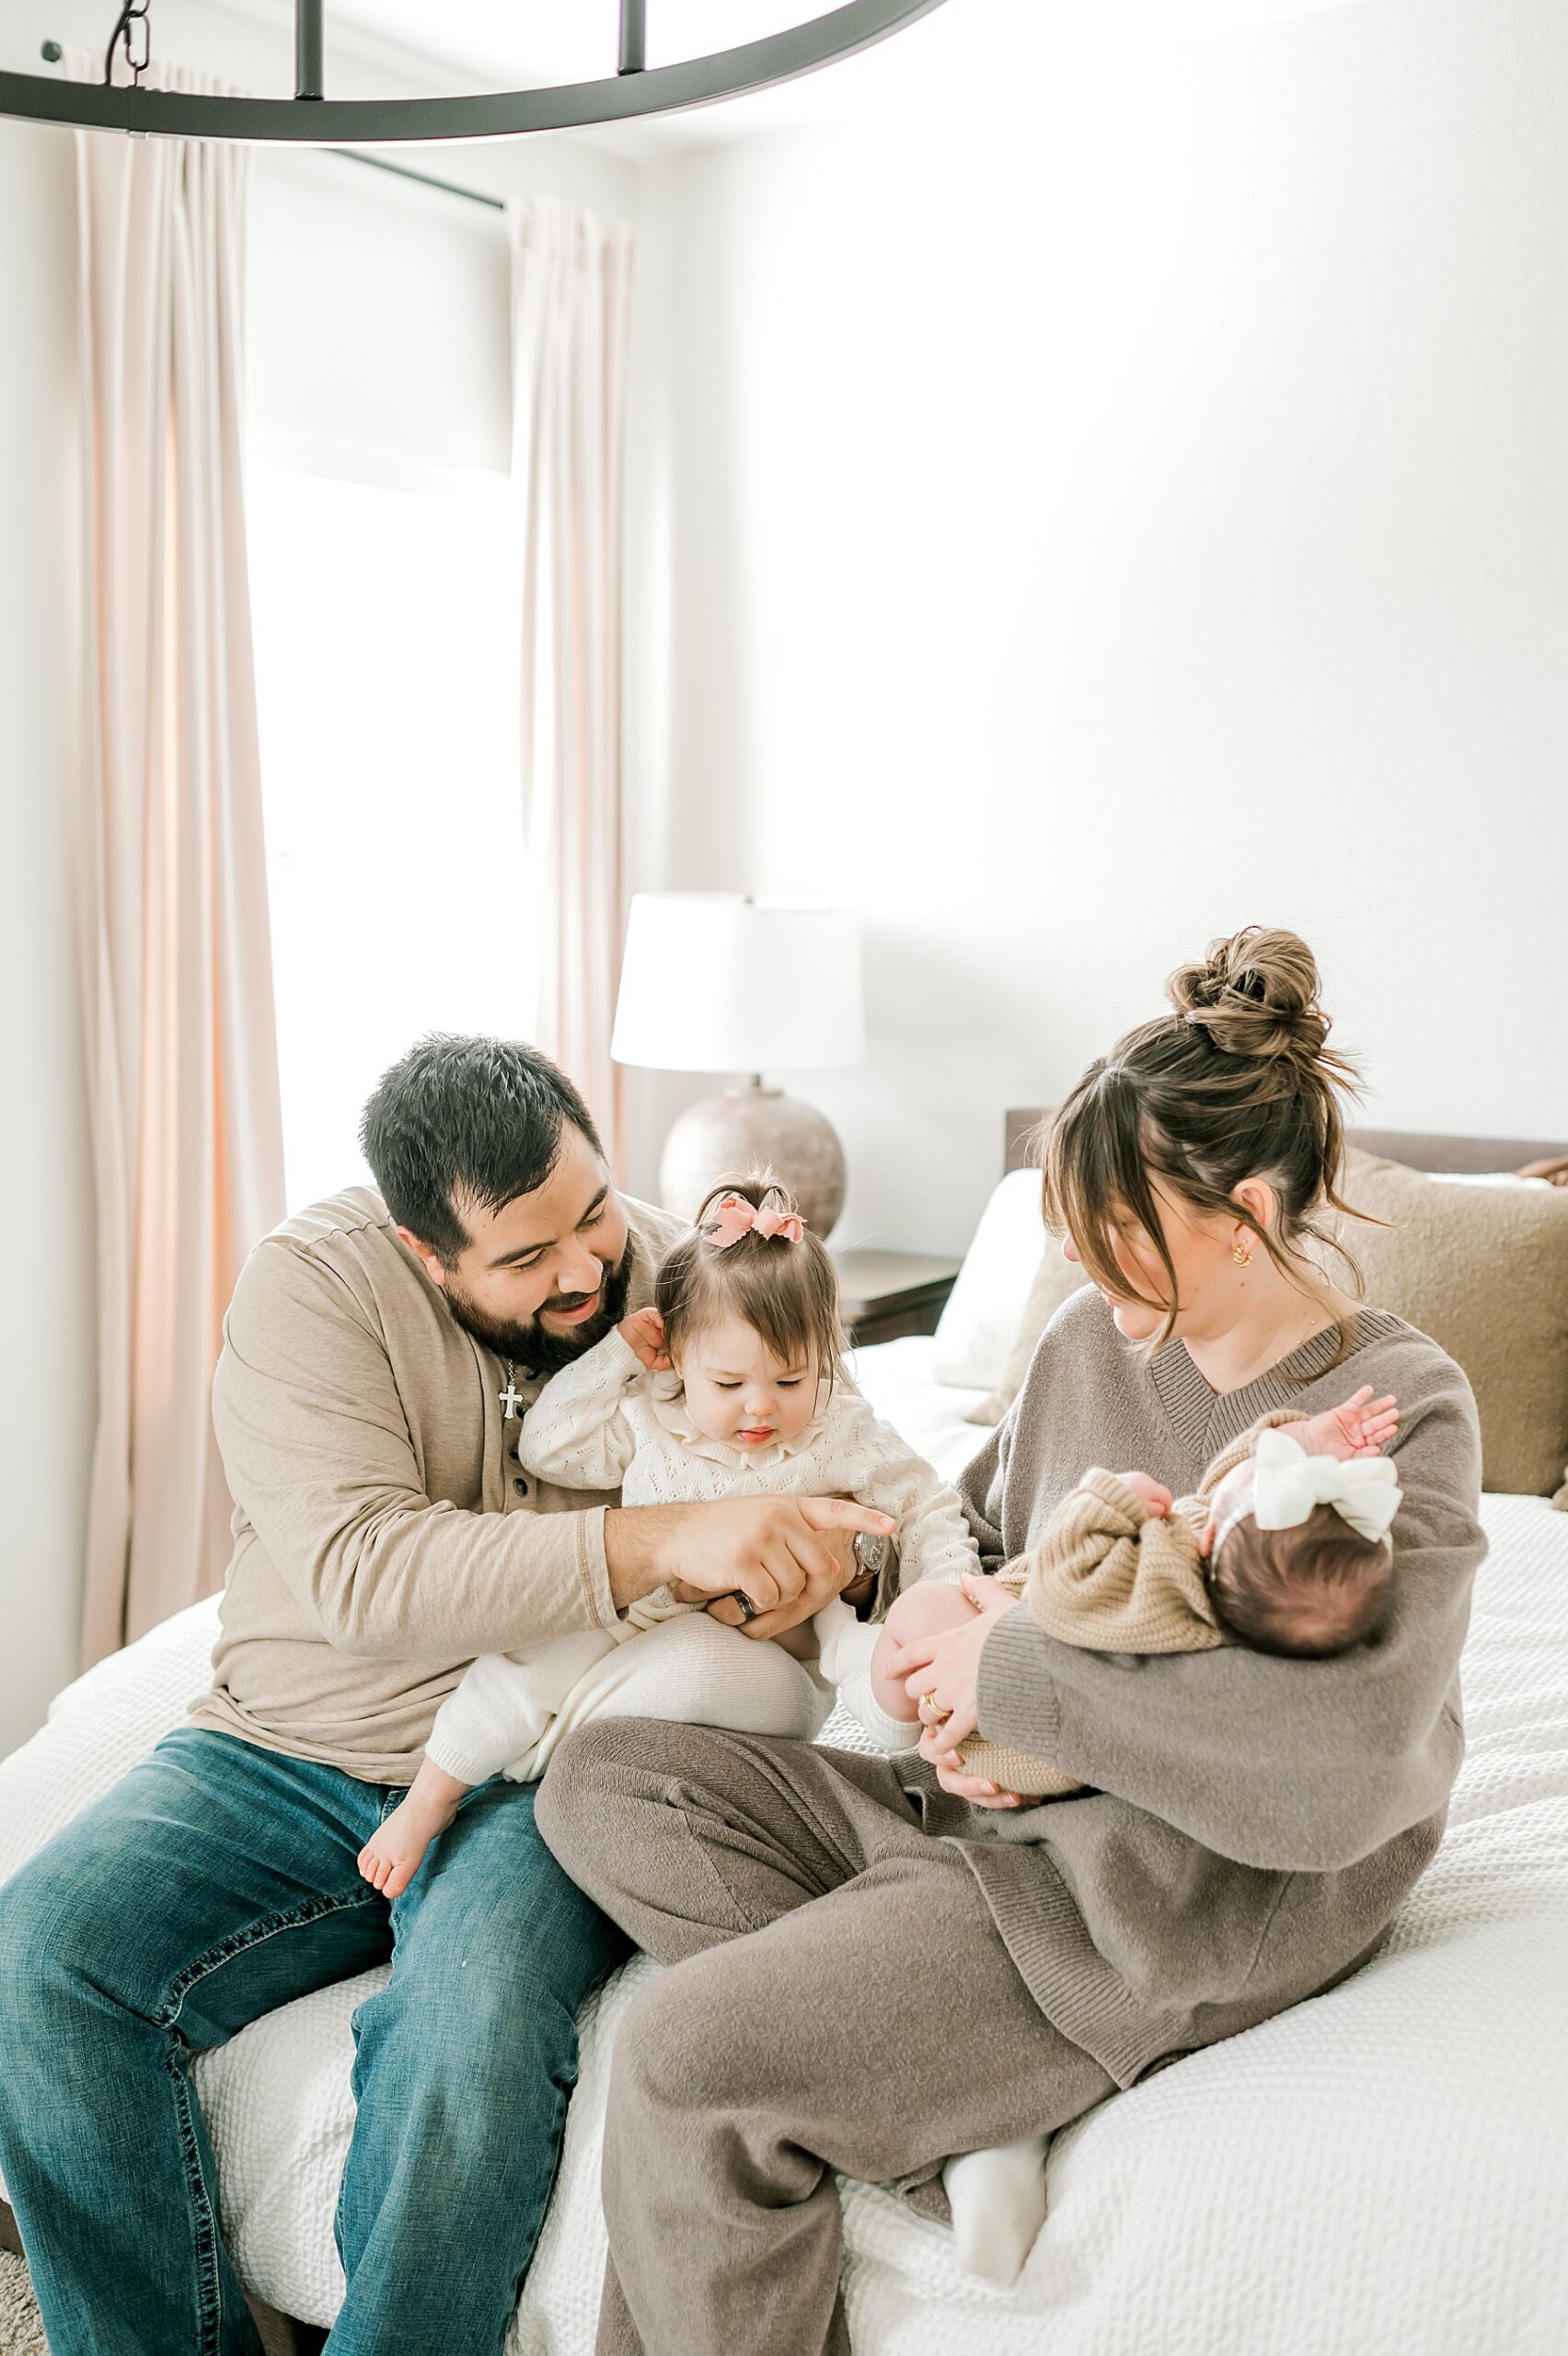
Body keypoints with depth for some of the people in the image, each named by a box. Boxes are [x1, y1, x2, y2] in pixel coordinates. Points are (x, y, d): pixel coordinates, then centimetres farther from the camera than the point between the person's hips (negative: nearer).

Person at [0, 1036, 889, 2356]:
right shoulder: (313, 1286, -10)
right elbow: (358, 1572, -25)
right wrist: (657, 1544, -34)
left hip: (532, 1782, -1)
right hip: (286, 1758, 1)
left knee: (474, 2033, -31)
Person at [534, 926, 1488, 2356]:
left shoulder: (1404, 1410, -14)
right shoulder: (1096, 1337, 5)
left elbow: (1336, 1776, -26)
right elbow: (978, 1532, 21)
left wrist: (1018, 1673, -21)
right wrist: (957, 1694, -3)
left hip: (1200, 1879, -8)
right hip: (1012, 1798, 8)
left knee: (691, 2058, -22)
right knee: (603, 1781, -5)